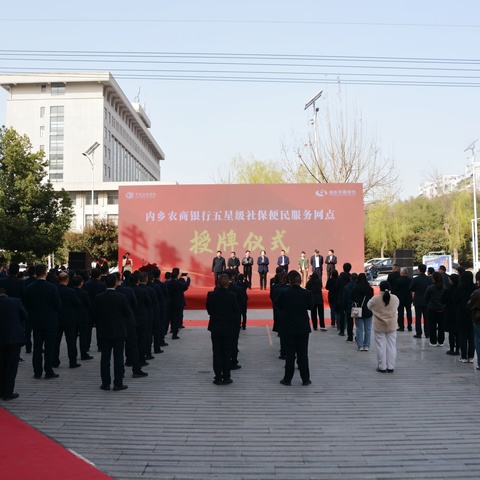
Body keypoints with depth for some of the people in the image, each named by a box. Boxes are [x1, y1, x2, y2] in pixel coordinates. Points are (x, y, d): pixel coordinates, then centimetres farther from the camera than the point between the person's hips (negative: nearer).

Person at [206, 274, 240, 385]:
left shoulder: (211, 295, -10)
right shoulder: (232, 296, -14)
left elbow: (208, 309, 2)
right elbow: (236, 310, -4)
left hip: (215, 328, 1)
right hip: (228, 328, -1)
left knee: (217, 353, 9)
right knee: (227, 353, 8)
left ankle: (218, 378, 11)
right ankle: (226, 378, 12)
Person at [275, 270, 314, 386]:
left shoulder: (283, 293, -14)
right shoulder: (307, 293, -10)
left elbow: (278, 305, 2)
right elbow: (310, 306, 6)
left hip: (288, 328, -1)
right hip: (303, 328, 1)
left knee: (290, 353, 7)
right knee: (303, 354, 9)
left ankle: (287, 379, 13)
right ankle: (305, 379, 15)